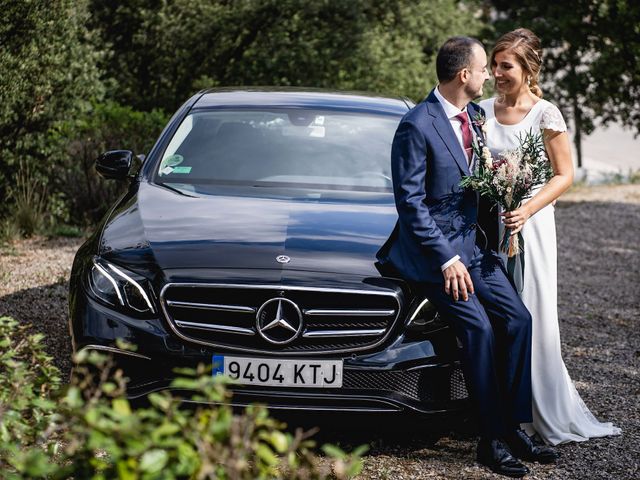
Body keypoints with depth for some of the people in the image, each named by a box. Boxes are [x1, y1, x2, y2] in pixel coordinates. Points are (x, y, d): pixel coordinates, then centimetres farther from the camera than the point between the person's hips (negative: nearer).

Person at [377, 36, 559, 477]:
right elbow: (410, 201, -15)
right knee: (479, 327, -20)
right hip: (432, 249, -8)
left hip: (473, 244, 8)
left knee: (519, 319, -6)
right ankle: (493, 440, -10)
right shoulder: (417, 126, -15)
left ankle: (515, 427, 4)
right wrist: (446, 259, -19)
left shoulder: (476, 116, 10)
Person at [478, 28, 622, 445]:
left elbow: (564, 176, -6)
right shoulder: (482, 111, 6)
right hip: (488, 223, 4)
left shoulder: (545, 114, -7)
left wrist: (526, 210, -17)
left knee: (531, 318, -3)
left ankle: (547, 414, 8)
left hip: (529, 224, -4)